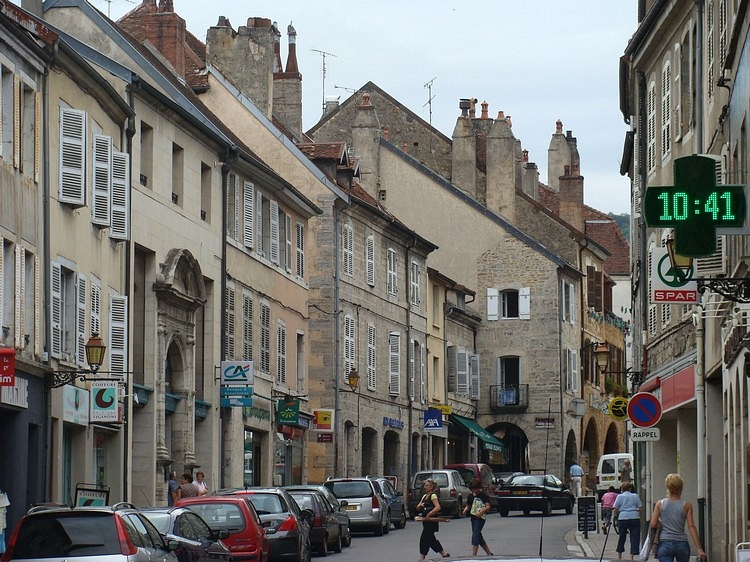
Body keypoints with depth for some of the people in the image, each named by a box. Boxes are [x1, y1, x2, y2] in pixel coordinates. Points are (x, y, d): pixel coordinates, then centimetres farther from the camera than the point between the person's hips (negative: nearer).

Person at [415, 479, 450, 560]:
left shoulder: (433, 496, -10)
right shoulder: (424, 496, 15)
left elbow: (438, 507, -23)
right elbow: (418, 508, 17)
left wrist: (429, 514, -24)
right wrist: (420, 505, -6)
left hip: (431, 521, -9)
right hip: (426, 521, 9)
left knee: (424, 539, -9)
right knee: (431, 539, 14)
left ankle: (421, 558, -7)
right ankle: (444, 554, 24)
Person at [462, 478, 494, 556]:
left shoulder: (483, 495, -7)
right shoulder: (470, 496, 12)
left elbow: (488, 506, -11)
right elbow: (468, 506, 20)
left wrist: (481, 512, -24)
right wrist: (466, 509, -3)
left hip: (480, 517, -8)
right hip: (473, 517, 8)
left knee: (475, 535, -15)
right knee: (478, 536, 12)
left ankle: (473, 555, -19)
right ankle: (489, 553, 23)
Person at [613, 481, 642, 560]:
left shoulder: (620, 496, 4)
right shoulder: (635, 496, 8)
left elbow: (615, 510, 0)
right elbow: (640, 509, 6)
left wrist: (616, 513, 20)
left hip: (623, 518, 0)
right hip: (635, 518, 0)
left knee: (622, 538, 13)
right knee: (635, 538, 3)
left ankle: (619, 556, 21)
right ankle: (632, 557, -1)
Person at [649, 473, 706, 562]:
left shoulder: (660, 504, 2)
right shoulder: (687, 505, 0)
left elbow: (652, 525, -2)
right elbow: (691, 526, -6)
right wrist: (699, 549, -7)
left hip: (664, 544, 0)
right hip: (682, 544, 0)